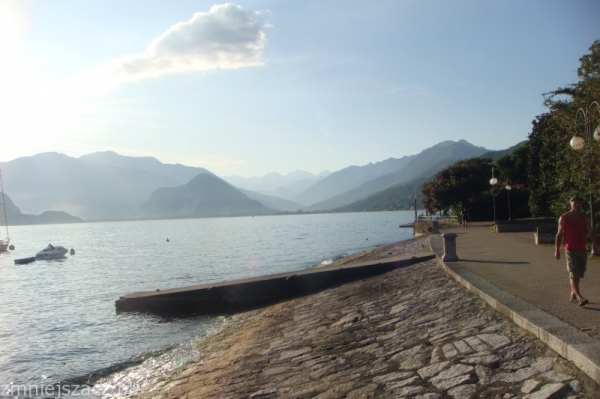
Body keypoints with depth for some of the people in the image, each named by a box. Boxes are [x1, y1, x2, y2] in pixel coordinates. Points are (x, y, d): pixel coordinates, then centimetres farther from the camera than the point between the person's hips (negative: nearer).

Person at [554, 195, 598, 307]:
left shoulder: (584, 217, 7)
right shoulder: (564, 218, -3)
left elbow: (590, 232, 1)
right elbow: (559, 234, 0)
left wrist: (594, 246, -13)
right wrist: (557, 250, -2)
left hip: (582, 249, 5)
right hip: (570, 250, -4)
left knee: (578, 274, 11)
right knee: (573, 274, -13)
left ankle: (573, 295, 25)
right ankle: (579, 297, -19)